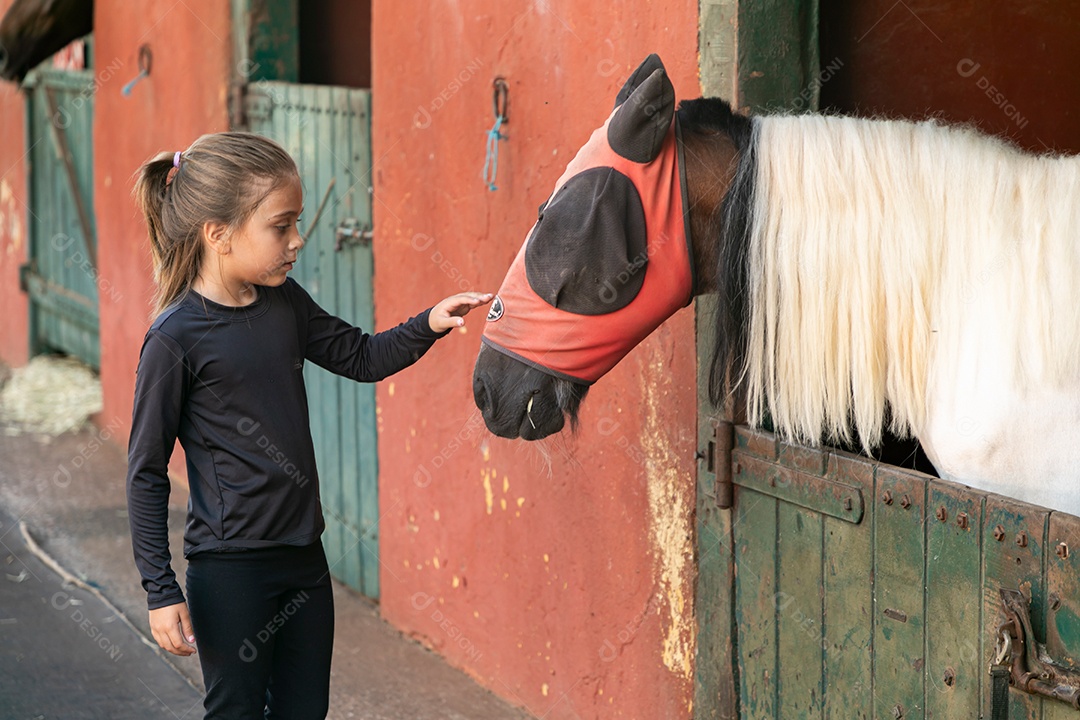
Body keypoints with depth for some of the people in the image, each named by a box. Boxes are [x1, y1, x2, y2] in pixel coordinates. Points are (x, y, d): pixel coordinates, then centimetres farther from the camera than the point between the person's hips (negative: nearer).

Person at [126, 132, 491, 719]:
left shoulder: (286, 304, 3)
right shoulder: (175, 339, -16)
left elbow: (361, 358, 18)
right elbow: (145, 473, -12)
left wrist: (427, 326, 0)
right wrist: (160, 591, -13)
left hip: (304, 557, 7)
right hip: (230, 568, -7)